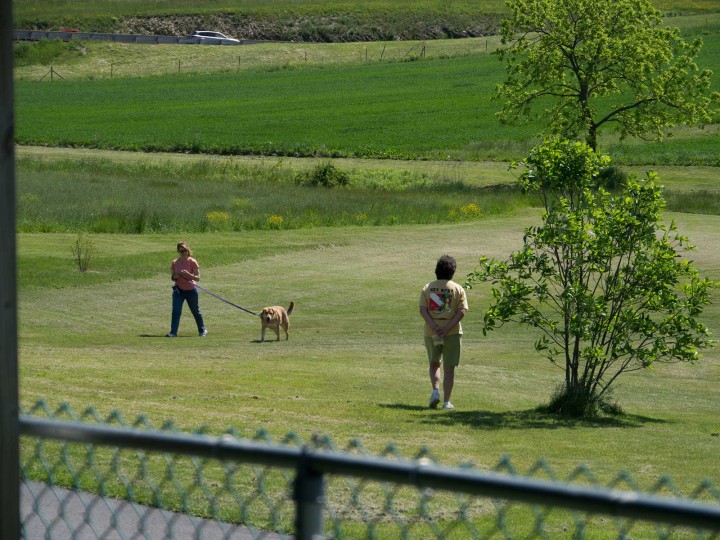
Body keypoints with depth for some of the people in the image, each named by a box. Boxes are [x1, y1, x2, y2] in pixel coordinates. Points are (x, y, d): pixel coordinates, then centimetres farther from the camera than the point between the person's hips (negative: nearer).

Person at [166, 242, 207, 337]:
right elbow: (172, 277, 11)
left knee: (195, 311, 10)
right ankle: (173, 332, -13)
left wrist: (187, 274, -27)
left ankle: (202, 331, 27)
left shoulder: (192, 262, -9)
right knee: (176, 310, -12)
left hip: (191, 290, -2)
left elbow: (197, 278, -11)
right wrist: (174, 277, -13)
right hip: (178, 290, 2)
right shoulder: (175, 263, 1)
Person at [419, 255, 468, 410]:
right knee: (449, 368, 5)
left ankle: (435, 391, -1)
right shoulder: (458, 289, -1)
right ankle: (446, 401, 4)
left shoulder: (427, 288, 4)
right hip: (452, 333, -2)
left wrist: (434, 327, -14)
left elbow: (422, 310, -7)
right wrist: (446, 328, -15)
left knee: (434, 364, 20)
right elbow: (461, 312, -11)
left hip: (431, 333, 2)